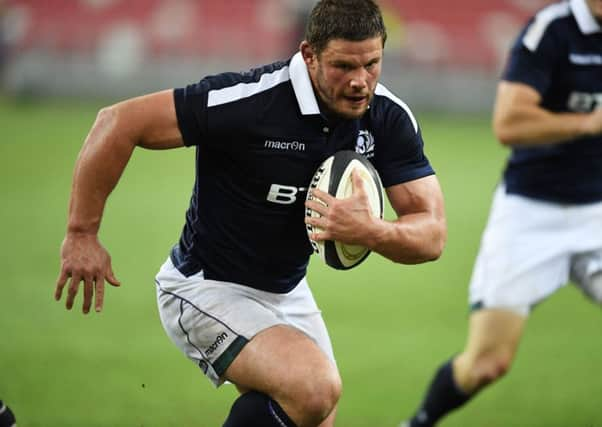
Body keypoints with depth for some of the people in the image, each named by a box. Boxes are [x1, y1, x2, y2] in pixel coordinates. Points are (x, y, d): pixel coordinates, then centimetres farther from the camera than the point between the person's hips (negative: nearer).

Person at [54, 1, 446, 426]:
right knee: (316, 387, -29)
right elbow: (119, 122, -25)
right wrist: (82, 233, -22)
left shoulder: (390, 117, -11)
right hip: (207, 288, -7)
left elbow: (432, 234, -13)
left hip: (288, 291, 7)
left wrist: (370, 231, -35)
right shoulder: (250, 99, -28)